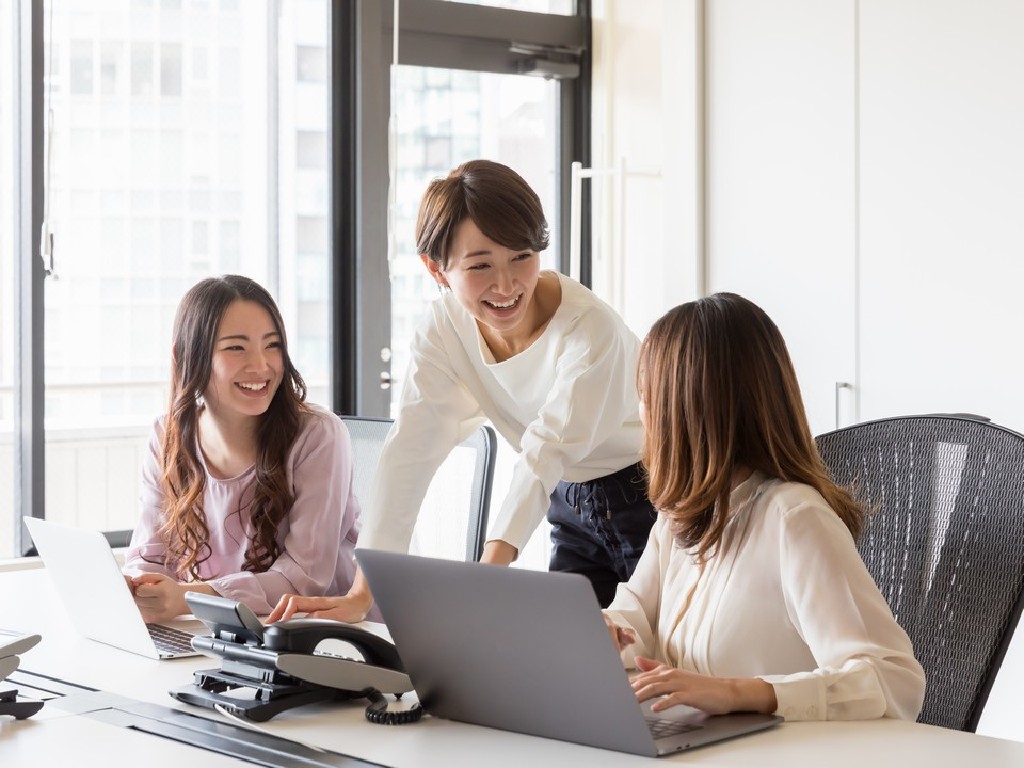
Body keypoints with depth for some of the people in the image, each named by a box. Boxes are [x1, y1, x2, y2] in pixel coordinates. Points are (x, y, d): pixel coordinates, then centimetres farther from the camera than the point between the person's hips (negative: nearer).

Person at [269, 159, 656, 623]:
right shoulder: (446, 326, -13)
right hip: (572, 510, 4)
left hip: (651, 500, -4)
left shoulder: (590, 328, -27)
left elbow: (547, 453, -33)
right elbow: (412, 449, -21)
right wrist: (363, 593, -30)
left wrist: (489, 571, -46)